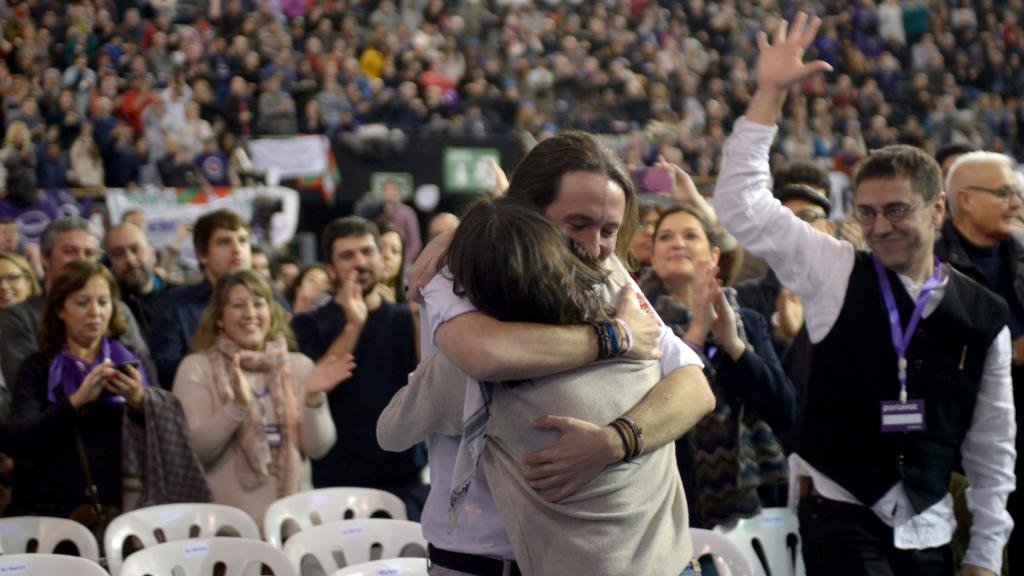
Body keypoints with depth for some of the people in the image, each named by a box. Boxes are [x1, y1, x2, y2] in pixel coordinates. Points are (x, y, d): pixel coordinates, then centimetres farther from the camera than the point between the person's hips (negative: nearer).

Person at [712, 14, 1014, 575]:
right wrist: (770, 93, -10)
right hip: (839, 511, -2)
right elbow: (741, 203, -5)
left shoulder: (984, 317, 1)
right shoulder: (836, 274, -2)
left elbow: (991, 444, 8)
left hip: (928, 527, 2)